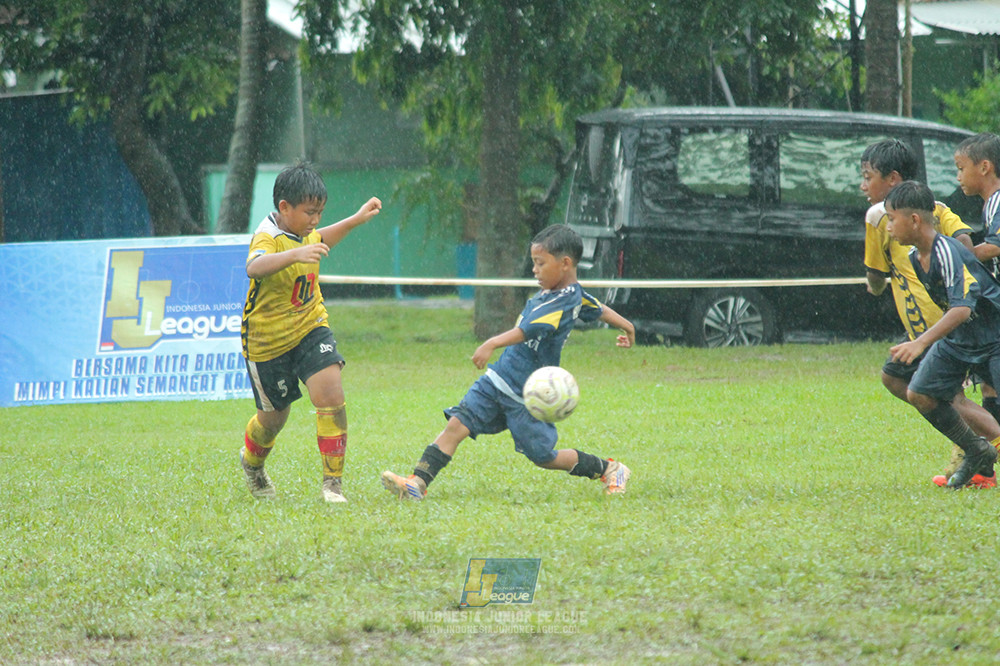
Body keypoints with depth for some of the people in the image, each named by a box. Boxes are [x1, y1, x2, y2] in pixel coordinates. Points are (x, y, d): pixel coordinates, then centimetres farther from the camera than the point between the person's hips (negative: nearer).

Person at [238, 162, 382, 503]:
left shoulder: (303, 232, 1)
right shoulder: (267, 238, -26)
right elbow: (254, 268, -52)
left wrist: (356, 219, 27)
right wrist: (296, 254, -66)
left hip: (309, 328, 6)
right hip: (268, 342, -6)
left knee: (331, 394, -18)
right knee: (274, 417, 11)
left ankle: (333, 481, -11)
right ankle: (252, 462, 46)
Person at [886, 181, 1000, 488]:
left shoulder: (948, 252, -29)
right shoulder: (916, 257, 0)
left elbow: (962, 308, -37)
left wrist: (921, 342, -44)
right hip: (958, 338, 9)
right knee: (920, 394, -1)